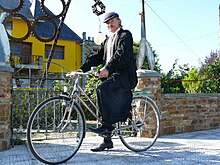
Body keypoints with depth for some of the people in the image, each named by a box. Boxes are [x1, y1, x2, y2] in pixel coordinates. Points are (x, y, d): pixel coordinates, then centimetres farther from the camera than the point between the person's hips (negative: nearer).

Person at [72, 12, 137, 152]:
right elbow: (98, 57, 17)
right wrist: (82, 69, 3)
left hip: (123, 75, -8)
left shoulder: (125, 35, 0)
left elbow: (122, 54, -17)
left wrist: (107, 69, -29)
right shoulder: (107, 41, 25)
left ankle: (107, 125, -23)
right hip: (111, 75, 8)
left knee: (102, 89, -30)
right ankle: (107, 141, 13)